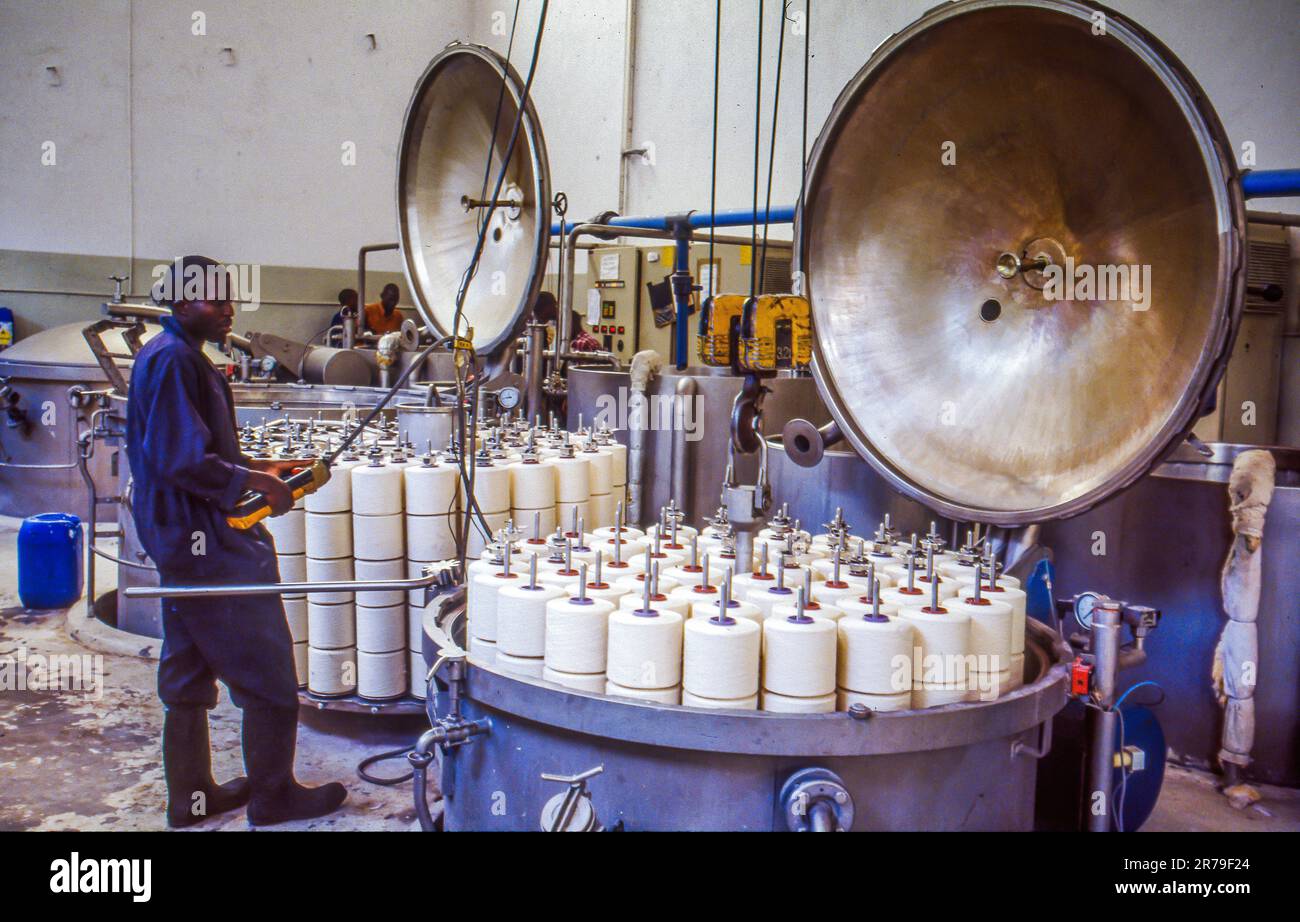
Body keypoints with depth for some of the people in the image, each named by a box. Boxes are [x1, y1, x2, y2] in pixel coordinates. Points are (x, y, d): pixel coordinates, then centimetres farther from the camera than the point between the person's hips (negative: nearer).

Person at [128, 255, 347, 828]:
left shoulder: (171, 356, 16)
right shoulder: (174, 360, -16)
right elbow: (182, 462, -23)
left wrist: (261, 469, 12)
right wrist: (255, 482, -15)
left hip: (183, 541, 11)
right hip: (208, 544, -11)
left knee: (190, 673, 17)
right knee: (269, 673, 0)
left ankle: (192, 796, 29)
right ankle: (272, 796, 12)